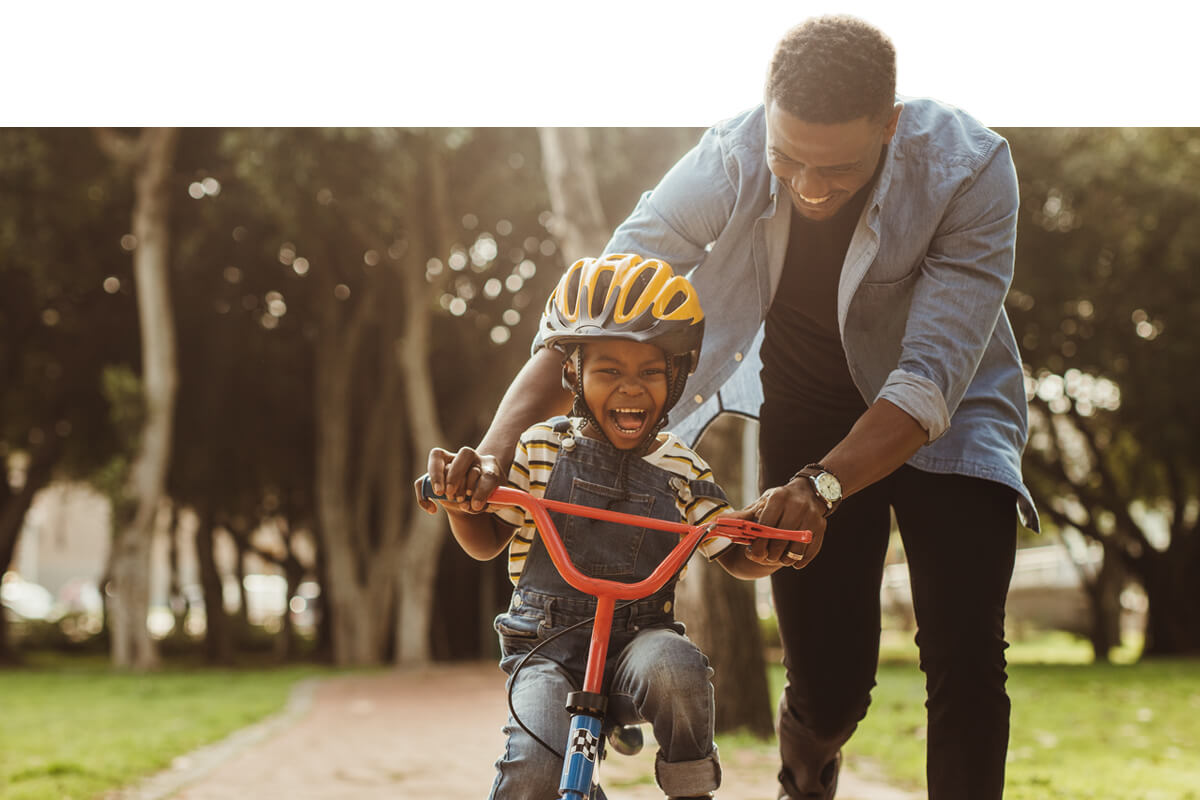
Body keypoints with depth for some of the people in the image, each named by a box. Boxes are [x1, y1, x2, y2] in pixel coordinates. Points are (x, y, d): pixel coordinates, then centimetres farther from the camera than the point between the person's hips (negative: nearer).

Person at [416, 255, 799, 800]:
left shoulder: (683, 469, 4)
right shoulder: (541, 448, 2)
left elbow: (735, 556, 10)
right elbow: (486, 542, 9)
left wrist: (773, 550, -14)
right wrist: (458, 498, -14)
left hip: (640, 635, 1)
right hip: (546, 643, -1)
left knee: (676, 669, -36)